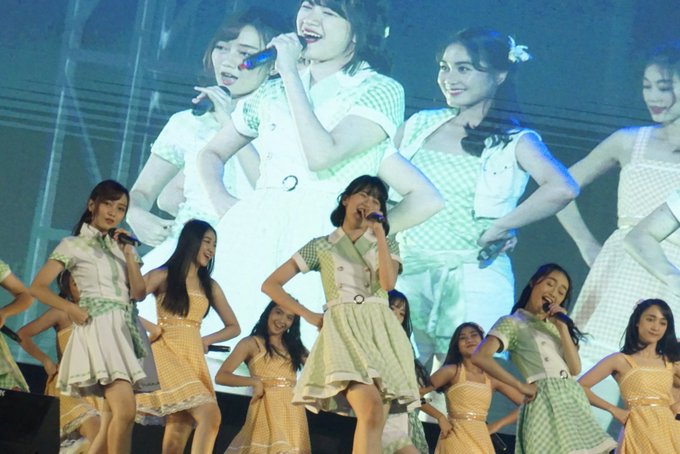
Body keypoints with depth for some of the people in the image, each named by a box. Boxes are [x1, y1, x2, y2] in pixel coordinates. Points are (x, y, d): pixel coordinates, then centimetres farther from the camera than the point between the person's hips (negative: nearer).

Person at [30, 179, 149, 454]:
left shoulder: (123, 247, 18)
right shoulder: (73, 245, 2)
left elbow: (139, 294, 7)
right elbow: (38, 287, -3)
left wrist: (128, 254, -1)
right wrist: (72, 309, -15)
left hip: (125, 330, 7)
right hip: (98, 327, -7)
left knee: (112, 418, 4)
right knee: (125, 411, -22)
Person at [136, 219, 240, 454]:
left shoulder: (209, 286, 16)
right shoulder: (163, 276, 3)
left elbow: (233, 327, 22)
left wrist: (206, 340, 8)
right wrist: (149, 327, -13)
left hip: (194, 357, 5)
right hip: (168, 353, -5)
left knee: (179, 431, -2)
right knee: (209, 415, -23)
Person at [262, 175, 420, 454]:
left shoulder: (387, 244, 18)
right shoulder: (321, 246, 13)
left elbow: (388, 283, -5)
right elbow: (271, 285, 11)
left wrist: (379, 232, -3)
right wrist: (309, 316, 4)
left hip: (381, 333, 3)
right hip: (344, 332, -3)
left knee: (375, 425, -8)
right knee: (371, 411, -28)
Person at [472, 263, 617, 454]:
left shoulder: (554, 326, 25)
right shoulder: (513, 323, 4)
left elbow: (575, 368, 9)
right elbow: (480, 357, -14)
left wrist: (562, 327, 1)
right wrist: (520, 386, -12)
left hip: (575, 403, 7)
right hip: (546, 403, -7)